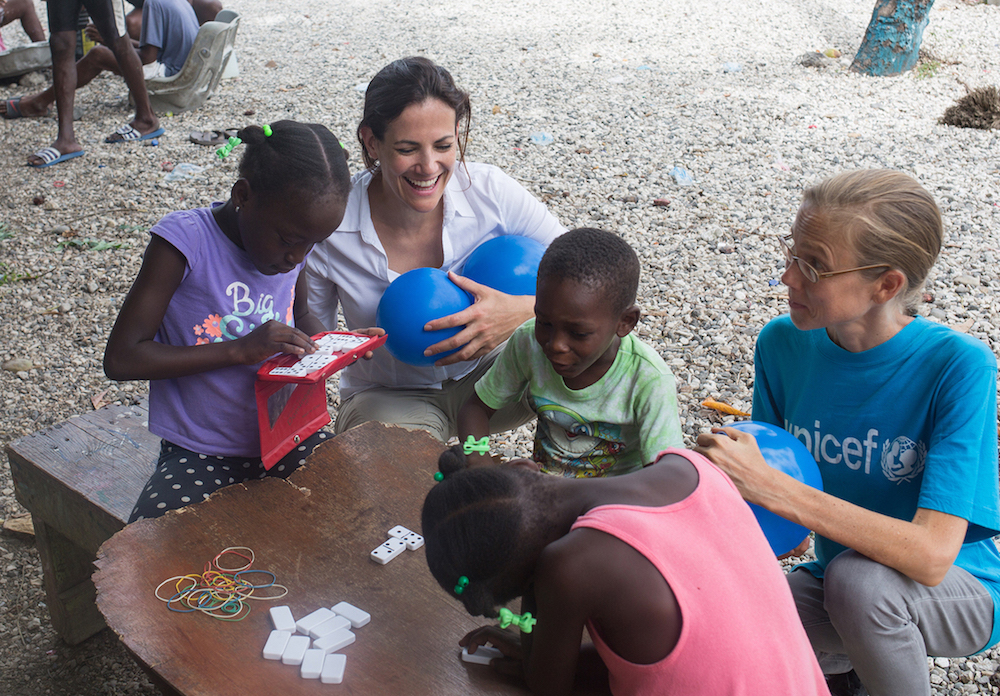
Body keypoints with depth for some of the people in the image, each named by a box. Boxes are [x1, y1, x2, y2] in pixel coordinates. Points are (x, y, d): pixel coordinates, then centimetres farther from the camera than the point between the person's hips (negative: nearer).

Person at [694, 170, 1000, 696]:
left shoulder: (957, 367, -26)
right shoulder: (784, 344, -11)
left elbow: (931, 556, -33)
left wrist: (770, 486, -38)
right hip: (835, 583, 4)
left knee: (858, 576, -36)